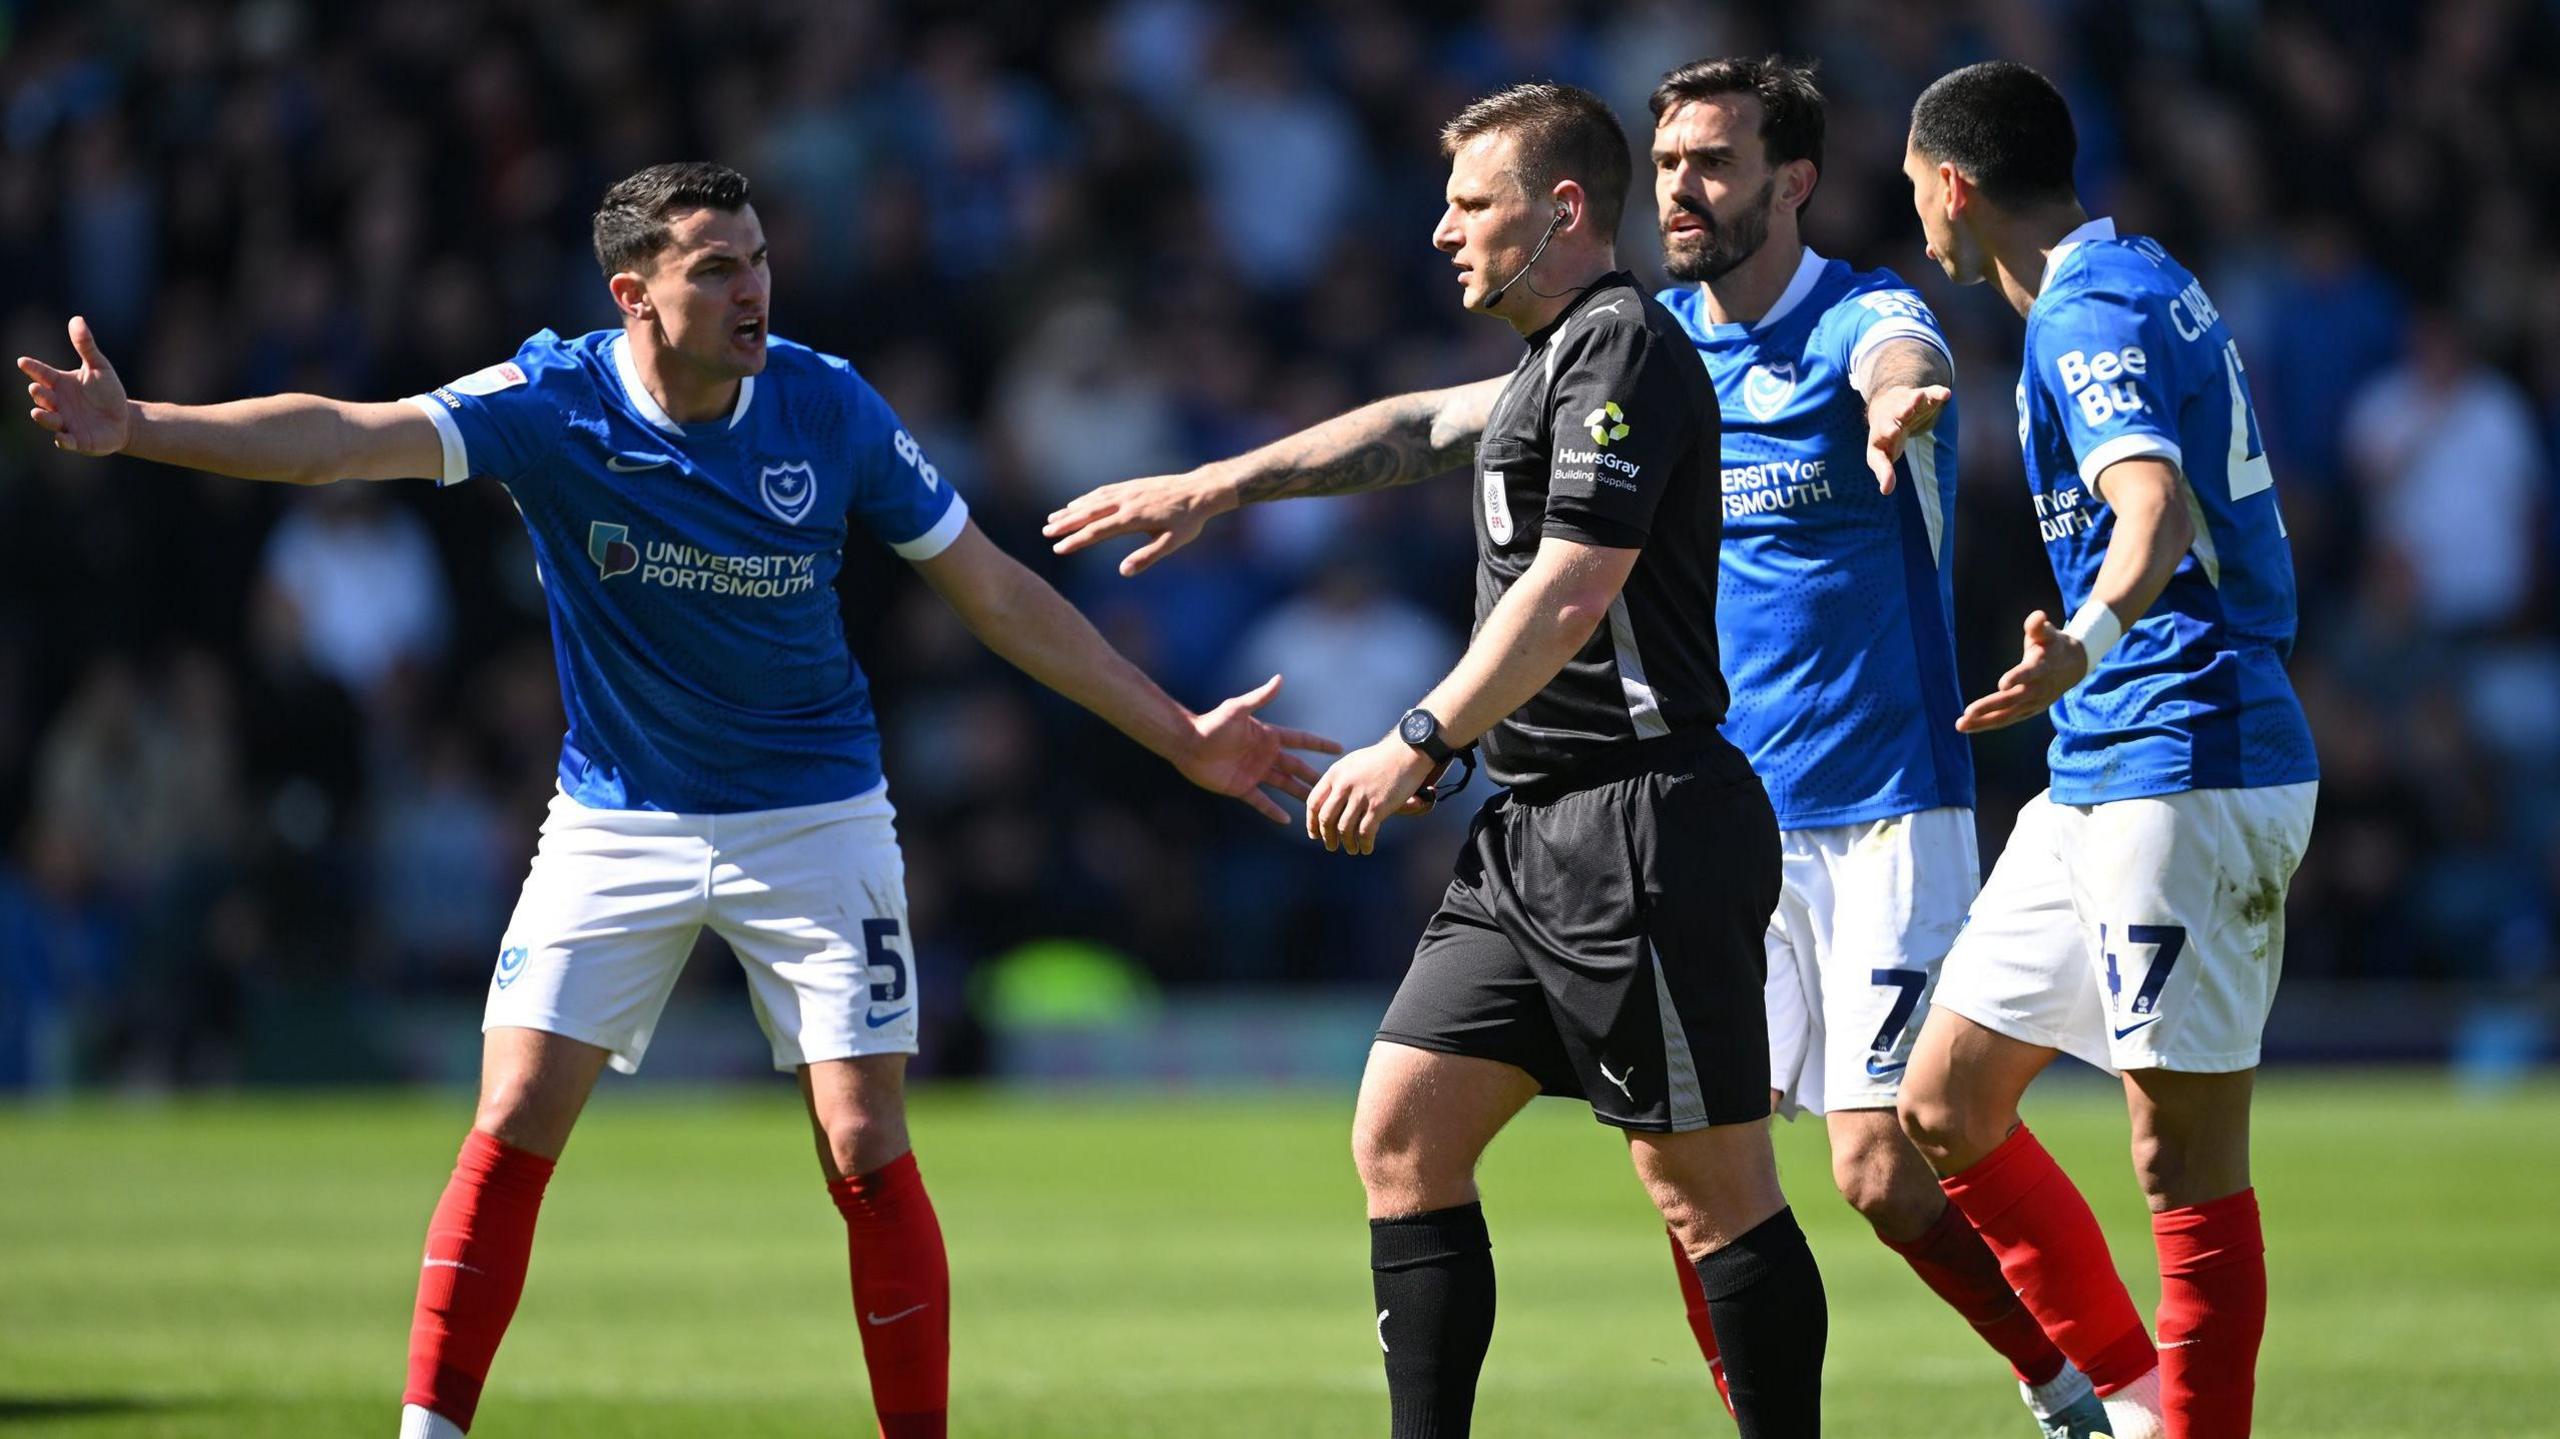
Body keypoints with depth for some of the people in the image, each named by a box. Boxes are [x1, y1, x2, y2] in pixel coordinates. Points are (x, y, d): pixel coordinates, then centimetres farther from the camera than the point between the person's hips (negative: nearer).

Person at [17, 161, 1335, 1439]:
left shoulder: (829, 408, -11)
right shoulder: (552, 403, -14)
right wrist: (140, 426, -45)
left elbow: (994, 591, -1)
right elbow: (347, 437, -29)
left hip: (813, 818, 0)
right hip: (616, 823, 0)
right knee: (508, 1135, -7)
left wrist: (1178, 735, 0)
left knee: (866, 1153, -7)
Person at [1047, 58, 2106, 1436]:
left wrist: (1898, 397, -58)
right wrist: (1217, 482, 9)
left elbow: (1902, 365, -33)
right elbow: (1436, 422, 13)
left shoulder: (1862, 322, -9)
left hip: (1882, 816, -6)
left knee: (1887, 1174, -11)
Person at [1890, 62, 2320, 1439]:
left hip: (2182, 772, -10)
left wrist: (2084, 641, -52)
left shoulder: (2092, 314, -15)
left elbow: (2159, 511, -34)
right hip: (2102, 774, 10)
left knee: (2186, 1160, -8)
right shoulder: (2141, 284, 16)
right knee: (1943, 1110, 12)